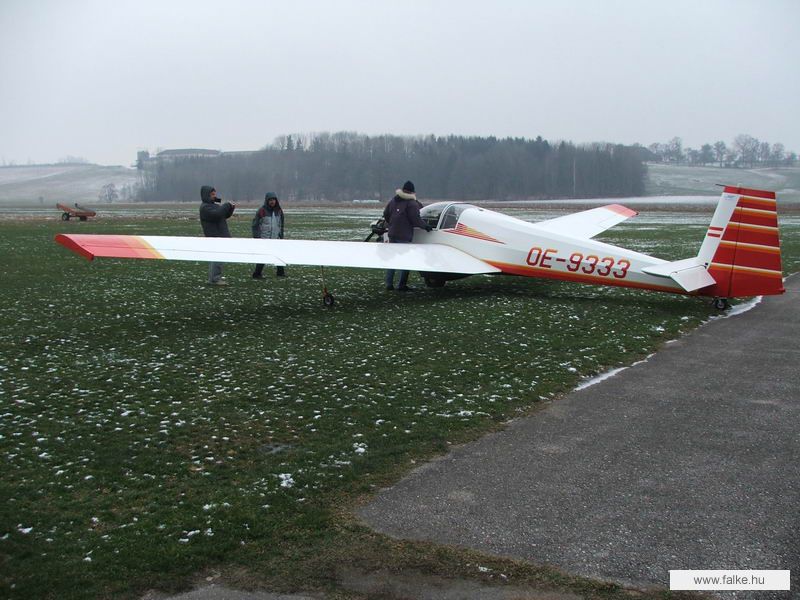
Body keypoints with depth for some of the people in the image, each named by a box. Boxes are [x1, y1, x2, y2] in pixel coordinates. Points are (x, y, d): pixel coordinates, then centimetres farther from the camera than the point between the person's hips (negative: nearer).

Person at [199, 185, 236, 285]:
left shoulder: (213, 204, 19)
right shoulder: (205, 207, -11)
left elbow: (225, 215, 20)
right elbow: (217, 214, -27)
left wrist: (231, 208, 2)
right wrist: (227, 205, -18)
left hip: (220, 235, 10)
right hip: (215, 236, -10)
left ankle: (214, 277, 23)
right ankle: (214, 279, -14)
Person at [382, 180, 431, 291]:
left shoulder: (393, 200, 11)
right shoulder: (412, 203, -10)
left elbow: (386, 214, 16)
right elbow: (416, 220, -12)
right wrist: (426, 226, 3)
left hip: (392, 234, 7)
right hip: (404, 236, -7)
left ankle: (389, 284, 14)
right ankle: (402, 285, 1)